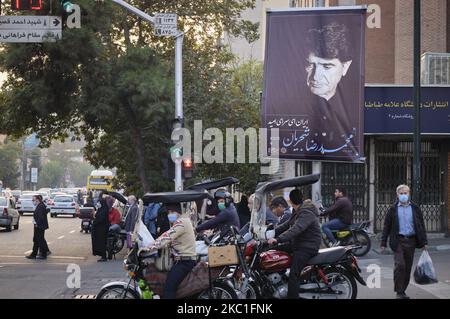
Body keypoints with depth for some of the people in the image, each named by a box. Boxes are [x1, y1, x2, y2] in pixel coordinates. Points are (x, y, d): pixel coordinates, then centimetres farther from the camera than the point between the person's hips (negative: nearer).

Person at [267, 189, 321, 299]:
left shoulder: (306, 213, -18)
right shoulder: (297, 212, 17)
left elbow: (296, 229, -31)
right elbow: (287, 225, 19)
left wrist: (278, 239, -38)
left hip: (307, 247, -11)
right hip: (297, 244, 11)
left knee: (294, 274, -22)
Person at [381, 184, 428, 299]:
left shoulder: (415, 209, 9)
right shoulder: (393, 209, 4)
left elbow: (421, 226, 11)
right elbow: (386, 226, 5)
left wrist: (424, 242, 5)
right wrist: (383, 243, 0)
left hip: (411, 240, 3)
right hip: (398, 241, -3)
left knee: (408, 267, 6)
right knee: (400, 265, -13)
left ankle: (403, 290, 17)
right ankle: (399, 292, -8)